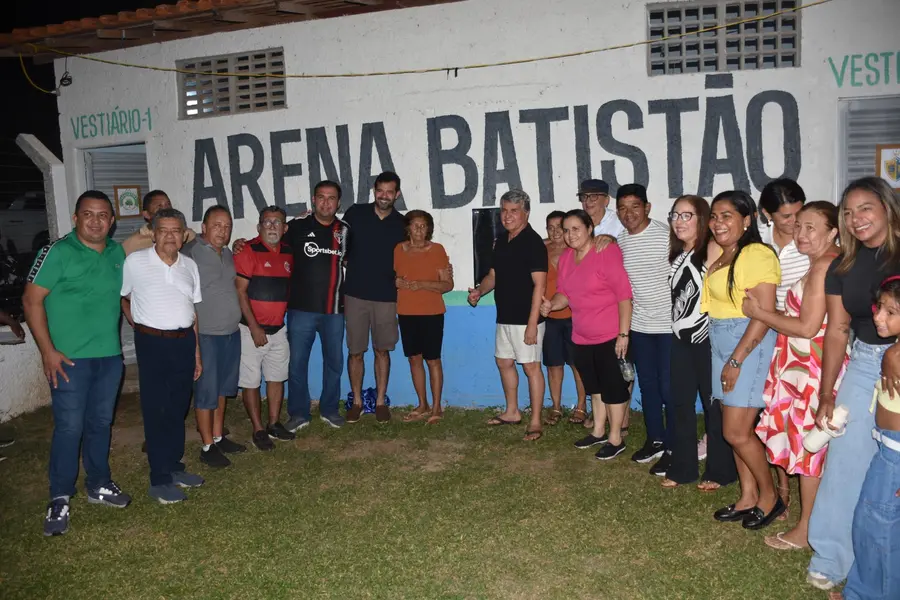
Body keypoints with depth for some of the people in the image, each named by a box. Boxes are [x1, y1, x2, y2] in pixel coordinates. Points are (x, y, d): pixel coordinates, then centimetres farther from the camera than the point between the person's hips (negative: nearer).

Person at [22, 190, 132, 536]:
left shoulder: (118, 253, 7)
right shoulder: (57, 253, -9)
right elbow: (32, 301, -10)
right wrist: (47, 351, -14)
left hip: (110, 355, 5)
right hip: (69, 358, -5)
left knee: (100, 423, 15)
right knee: (69, 427, -2)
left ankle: (99, 485, 29)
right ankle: (59, 500, 11)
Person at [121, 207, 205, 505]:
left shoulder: (189, 265, 8)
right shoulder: (135, 262, -6)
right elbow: (121, 298, 5)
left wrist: (196, 352, 13)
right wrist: (137, 324, -2)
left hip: (184, 342, 5)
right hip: (152, 343, -4)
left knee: (178, 409, 13)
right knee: (156, 411, 1)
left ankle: (174, 467, 27)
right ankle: (159, 480, 8)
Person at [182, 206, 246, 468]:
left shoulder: (228, 254, 12)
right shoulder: (191, 252, -12)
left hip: (231, 332, 7)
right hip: (206, 335, -7)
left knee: (222, 389, 16)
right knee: (206, 392, 1)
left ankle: (219, 437, 28)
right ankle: (208, 446, 11)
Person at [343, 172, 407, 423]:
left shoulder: (402, 223, 3)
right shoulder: (355, 213, 0)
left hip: (386, 297, 1)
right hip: (355, 294, 0)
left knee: (382, 350, 8)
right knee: (355, 351, 5)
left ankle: (380, 401, 19)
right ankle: (357, 402, 18)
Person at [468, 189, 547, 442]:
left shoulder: (533, 241, -14)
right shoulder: (501, 241, 11)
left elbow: (539, 284, -18)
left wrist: (532, 323, -22)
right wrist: (479, 290, -2)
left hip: (525, 318, -9)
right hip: (504, 317, 9)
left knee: (531, 366, -2)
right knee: (504, 362, 17)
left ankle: (536, 422, 7)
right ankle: (512, 412, 32)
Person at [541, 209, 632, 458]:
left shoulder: (607, 253, -17)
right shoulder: (565, 258, 5)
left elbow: (625, 294, -19)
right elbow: (564, 293, 13)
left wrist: (623, 334, -21)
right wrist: (551, 304, -10)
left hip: (610, 335, -7)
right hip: (582, 337, 7)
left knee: (613, 387, 3)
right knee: (595, 386, 19)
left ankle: (615, 439, 15)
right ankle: (598, 432, 34)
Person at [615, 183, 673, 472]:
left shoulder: (666, 235, -14)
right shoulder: (619, 242, 4)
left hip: (669, 324, -6)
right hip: (638, 325, 6)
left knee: (669, 388, 2)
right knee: (647, 384, 15)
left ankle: (672, 448, 14)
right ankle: (655, 440, 30)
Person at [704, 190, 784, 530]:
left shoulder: (756, 255, -15)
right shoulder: (719, 256, 10)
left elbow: (765, 313, -19)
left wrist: (736, 361, -18)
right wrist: (728, 359, 5)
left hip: (750, 344, -8)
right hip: (722, 343, 8)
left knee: (737, 432, -3)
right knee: (736, 428, 13)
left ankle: (769, 496, 18)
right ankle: (748, 498, 25)